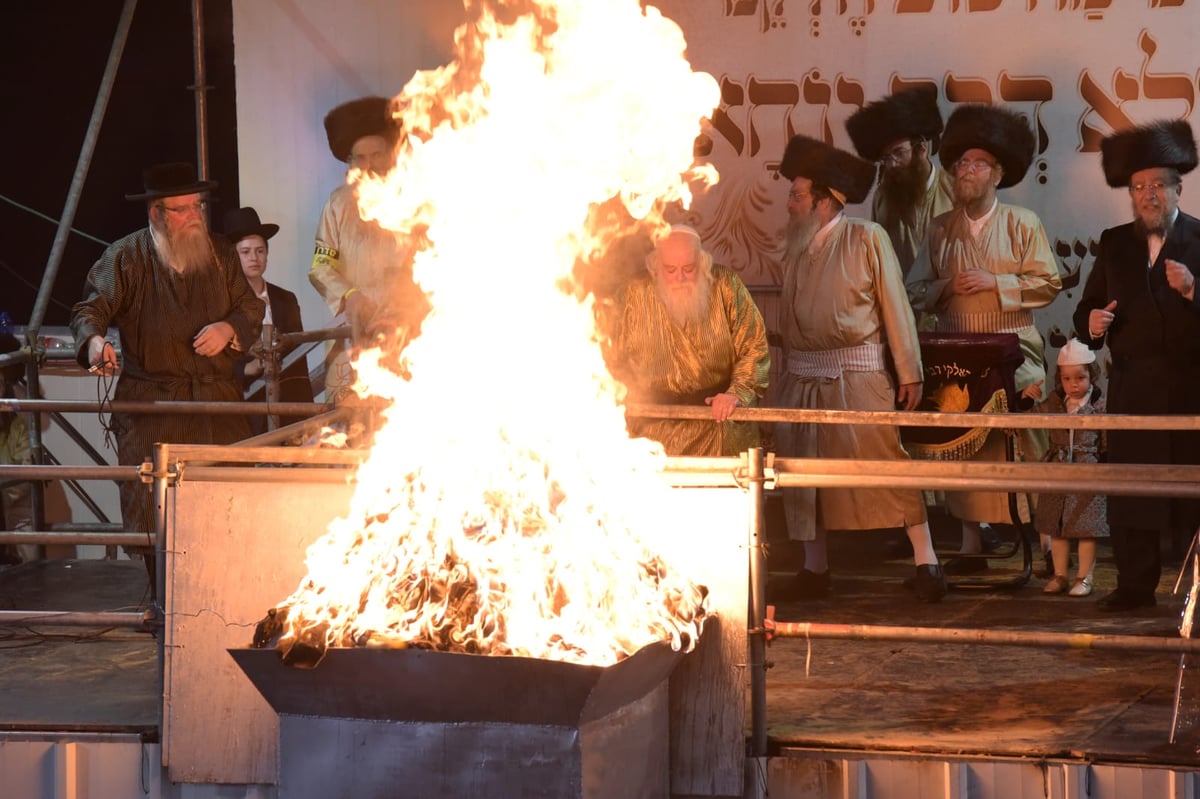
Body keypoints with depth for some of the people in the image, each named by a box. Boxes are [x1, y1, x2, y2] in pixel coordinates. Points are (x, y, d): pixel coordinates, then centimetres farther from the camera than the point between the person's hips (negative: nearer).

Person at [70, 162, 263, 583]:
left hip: (219, 405, 3)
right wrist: (94, 340, -24)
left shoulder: (220, 255, 12)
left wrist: (229, 328, -7)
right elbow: (90, 308, -2)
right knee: (153, 515, -5)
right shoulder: (126, 257, 2)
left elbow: (251, 309, 15)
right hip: (150, 404, -3)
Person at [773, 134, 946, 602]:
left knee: (886, 459, -8)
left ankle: (925, 560, -4)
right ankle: (814, 565, 17)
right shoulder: (796, 251, 11)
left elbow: (895, 307, -4)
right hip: (803, 378, 5)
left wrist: (909, 373, -7)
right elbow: (787, 318, 13)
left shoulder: (867, 239, -3)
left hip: (858, 374, -5)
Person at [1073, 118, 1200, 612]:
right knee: (1129, 494, 3)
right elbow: (1088, 309, 14)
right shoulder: (1114, 244, 14)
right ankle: (1135, 586, 10)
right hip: (1133, 387, 4)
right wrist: (1091, 324, -8)